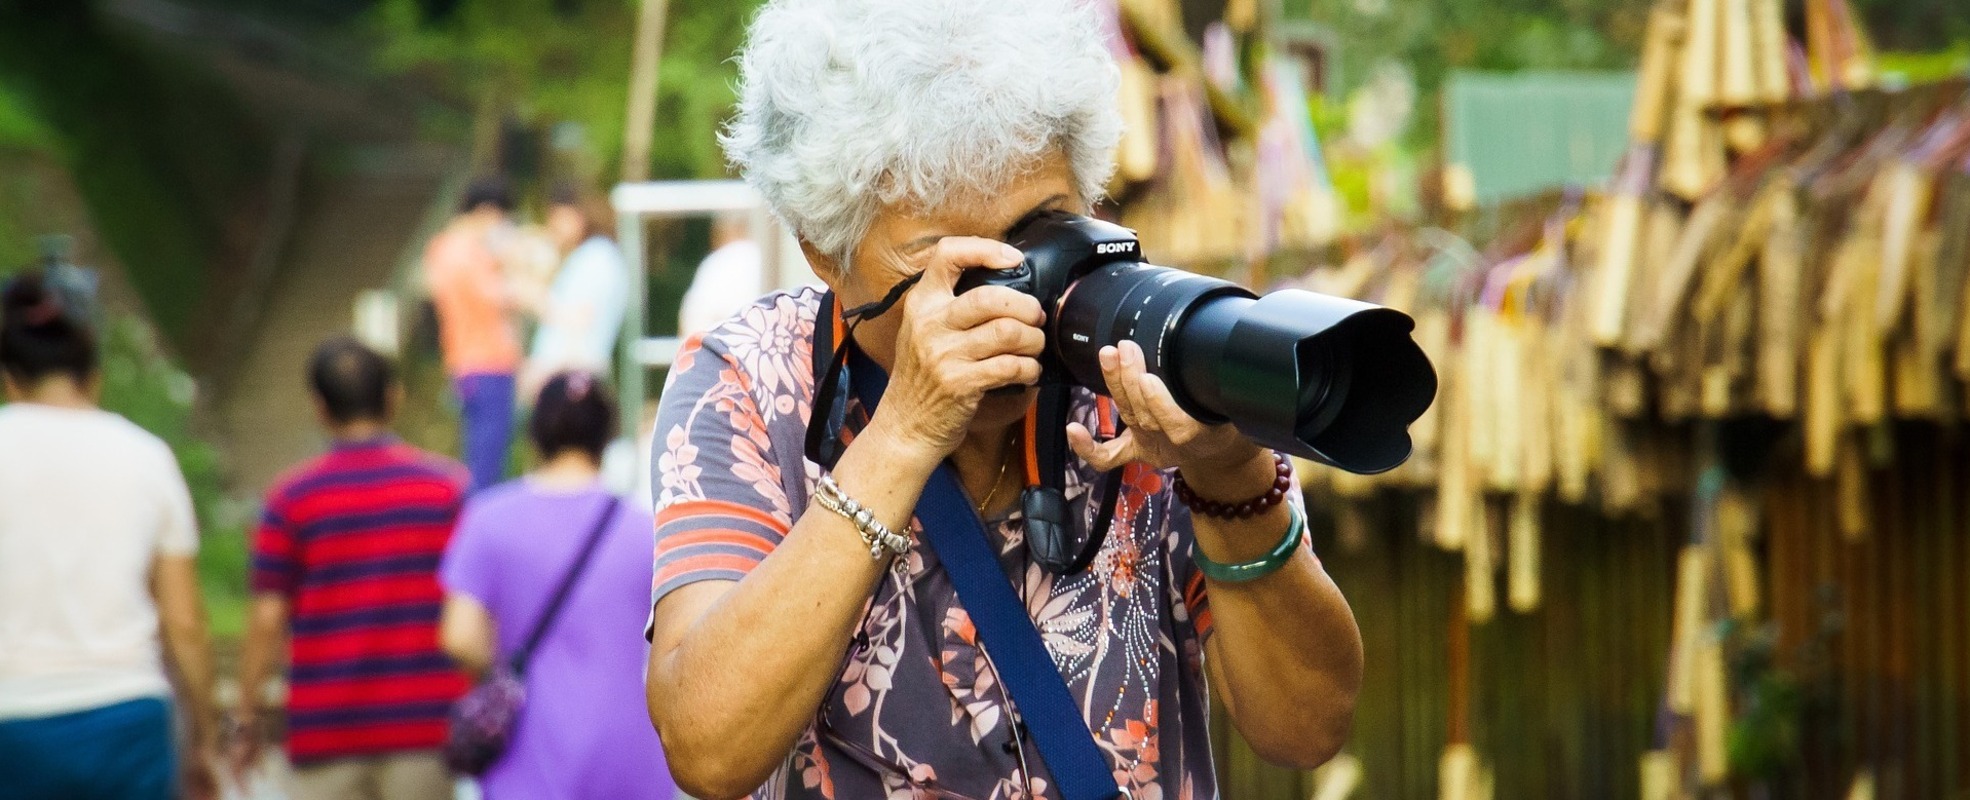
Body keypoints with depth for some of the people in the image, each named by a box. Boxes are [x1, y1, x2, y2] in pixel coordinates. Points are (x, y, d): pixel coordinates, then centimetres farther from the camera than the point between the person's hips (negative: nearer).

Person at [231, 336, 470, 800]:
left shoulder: (292, 498, -1)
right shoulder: (449, 487, 1)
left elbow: (268, 618, -3)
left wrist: (247, 718, 6)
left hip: (327, 731, 0)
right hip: (427, 724, 1)